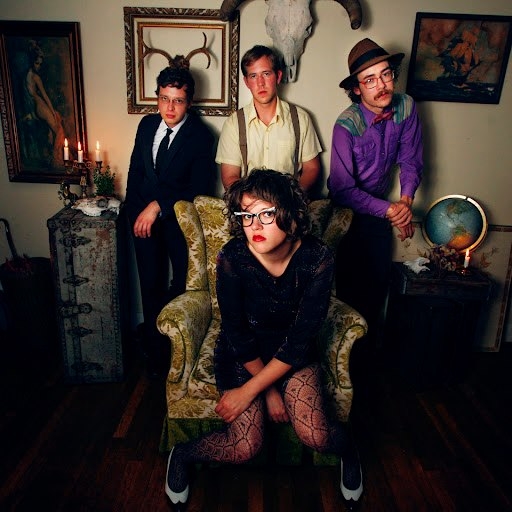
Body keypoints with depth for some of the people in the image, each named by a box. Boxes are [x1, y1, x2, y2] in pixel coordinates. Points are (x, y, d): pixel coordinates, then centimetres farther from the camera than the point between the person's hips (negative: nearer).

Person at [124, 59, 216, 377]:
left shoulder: (201, 136, -10)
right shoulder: (147, 124, 7)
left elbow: (199, 188, -14)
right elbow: (135, 171, 12)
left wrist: (158, 206, -17)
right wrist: (137, 213, 3)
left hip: (180, 220, -4)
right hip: (144, 217, 5)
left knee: (183, 286, 0)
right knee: (151, 285, 9)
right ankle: (155, 349, 26)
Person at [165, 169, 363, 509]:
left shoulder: (317, 259, -23)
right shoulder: (233, 258, -24)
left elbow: (300, 339, -20)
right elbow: (238, 335, -15)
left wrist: (249, 392, -20)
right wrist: (270, 391, -11)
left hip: (293, 351, 1)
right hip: (243, 353, -1)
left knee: (314, 436, -18)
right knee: (244, 449, -16)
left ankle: (347, 448, 19)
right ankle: (182, 454, 15)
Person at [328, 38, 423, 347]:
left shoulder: (406, 107, -13)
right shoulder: (346, 125, -27)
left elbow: (411, 160, -2)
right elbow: (343, 190, -27)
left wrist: (406, 200, -17)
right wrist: (390, 210, -26)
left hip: (381, 207, 5)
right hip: (348, 209, -5)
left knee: (380, 278, 15)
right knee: (350, 281, 5)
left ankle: (373, 341, 41)